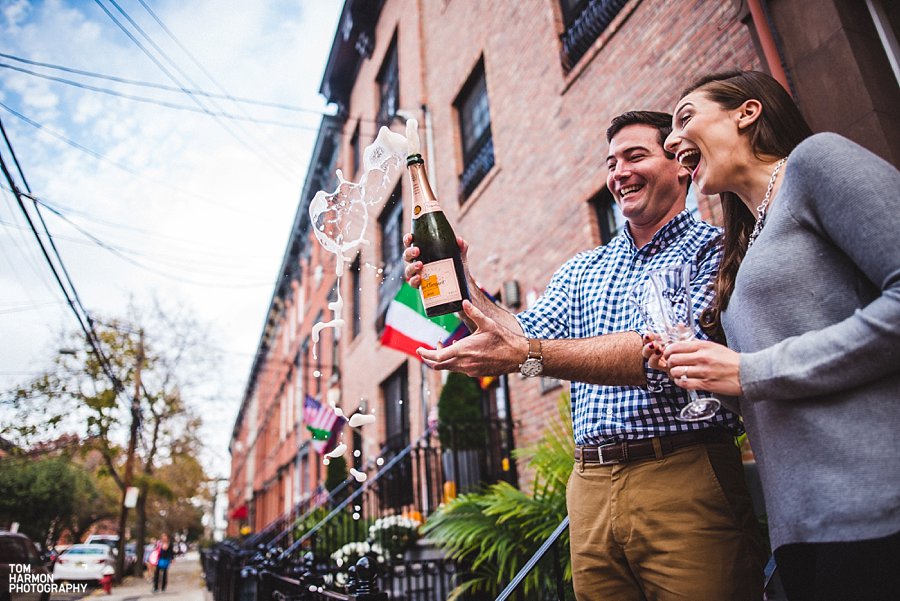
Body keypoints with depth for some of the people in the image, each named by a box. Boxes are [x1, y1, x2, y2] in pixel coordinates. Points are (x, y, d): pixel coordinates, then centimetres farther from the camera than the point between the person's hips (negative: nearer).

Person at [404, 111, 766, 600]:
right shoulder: (582, 270, 16)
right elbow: (524, 334, 4)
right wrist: (461, 284, -13)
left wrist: (527, 355, -29)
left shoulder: (712, 250, -3)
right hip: (591, 485, 5)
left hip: (686, 477, -5)